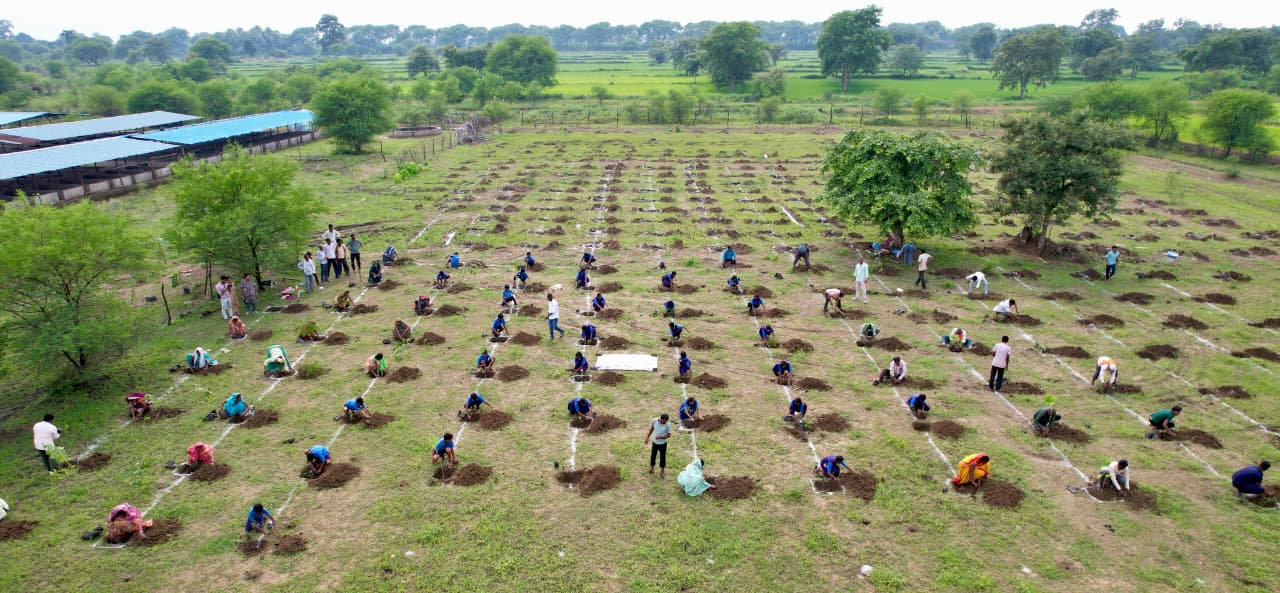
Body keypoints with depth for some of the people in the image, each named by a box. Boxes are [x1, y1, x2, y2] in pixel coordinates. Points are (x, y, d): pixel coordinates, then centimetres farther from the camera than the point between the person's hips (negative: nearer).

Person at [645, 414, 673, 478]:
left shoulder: (667, 425, -24)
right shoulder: (654, 421, -17)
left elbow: (668, 435, -13)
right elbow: (651, 429, 2)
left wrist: (661, 437, -29)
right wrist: (647, 437, 9)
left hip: (662, 443, -2)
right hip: (655, 442, 2)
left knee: (662, 457, 11)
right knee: (653, 455, 17)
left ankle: (662, 471, 30)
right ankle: (651, 468, 40)